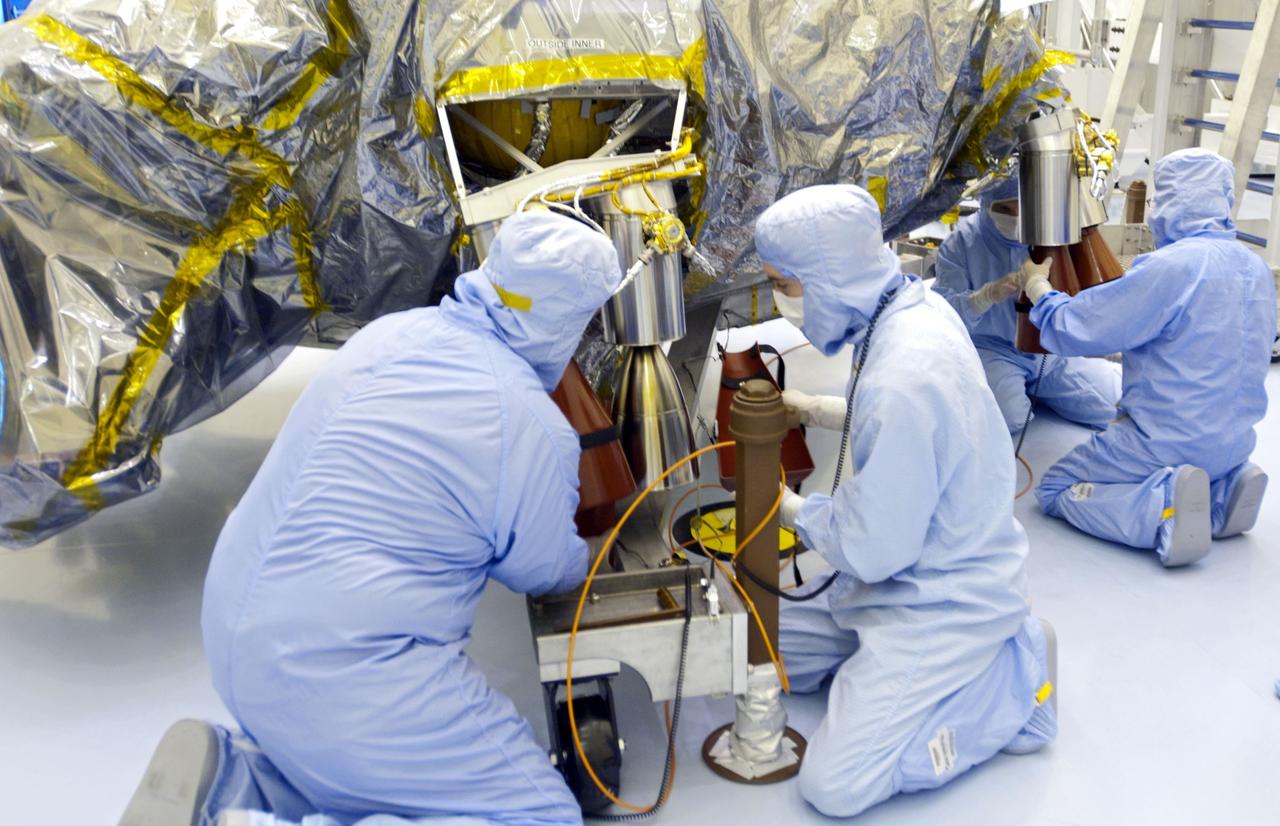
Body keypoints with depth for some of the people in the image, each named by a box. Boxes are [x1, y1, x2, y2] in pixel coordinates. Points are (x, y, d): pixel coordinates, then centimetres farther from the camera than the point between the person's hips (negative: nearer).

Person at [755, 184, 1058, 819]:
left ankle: (1013, 682, 3)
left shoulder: (901, 384, -33)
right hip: (925, 570, 9)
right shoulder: (918, 305, -5)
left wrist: (795, 510, -6)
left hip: (944, 602, -9)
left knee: (834, 786, -10)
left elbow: (872, 552, -24)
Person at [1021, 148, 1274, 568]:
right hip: (1236, 441, 8)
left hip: (1172, 444, -8)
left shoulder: (1169, 266, -21)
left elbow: (1075, 329, -17)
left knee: (1054, 489, 5)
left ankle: (1165, 507, -17)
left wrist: (1039, 289, 2)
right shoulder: (1256, 267, 5)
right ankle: (1223, 489, 7)